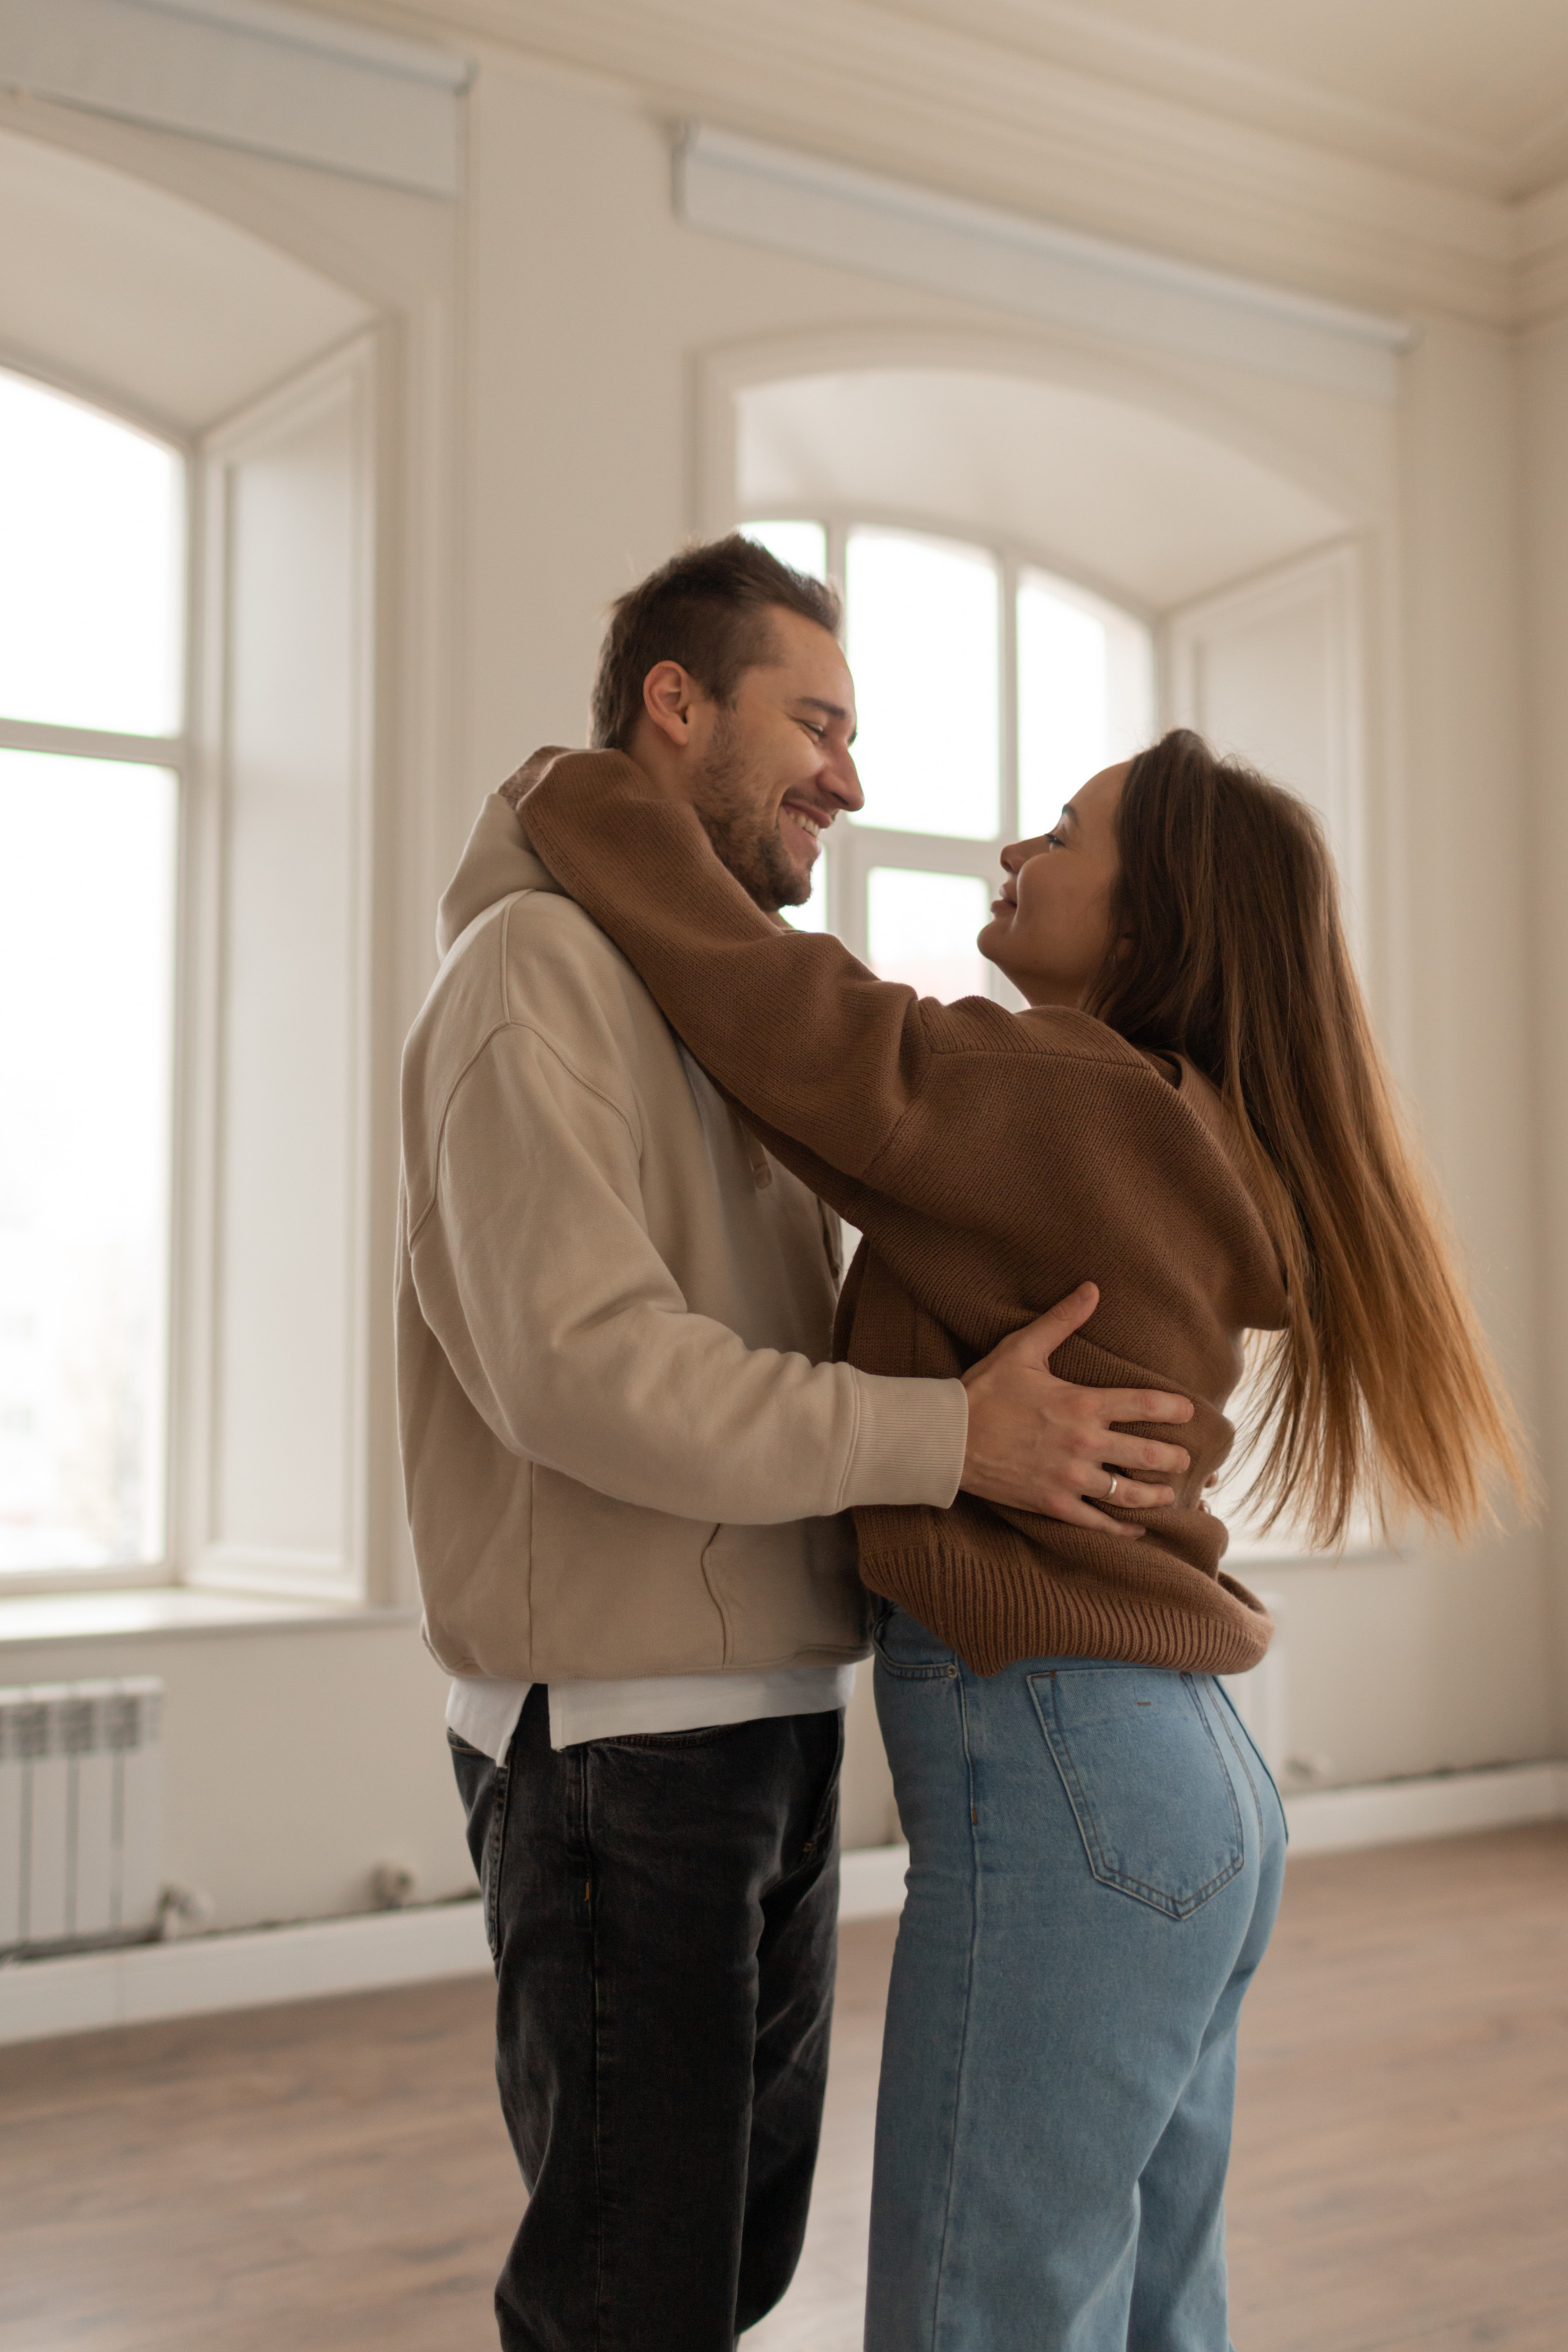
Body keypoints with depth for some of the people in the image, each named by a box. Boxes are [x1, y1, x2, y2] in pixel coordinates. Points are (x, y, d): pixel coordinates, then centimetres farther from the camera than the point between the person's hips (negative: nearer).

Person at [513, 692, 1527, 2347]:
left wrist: (578, 799, 1)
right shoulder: (1184, 1153, 14)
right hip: (1186, 1781, 9)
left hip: (1066, 1790, -9)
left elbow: (781, 1017, -14)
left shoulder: (1078, 1108, -14)